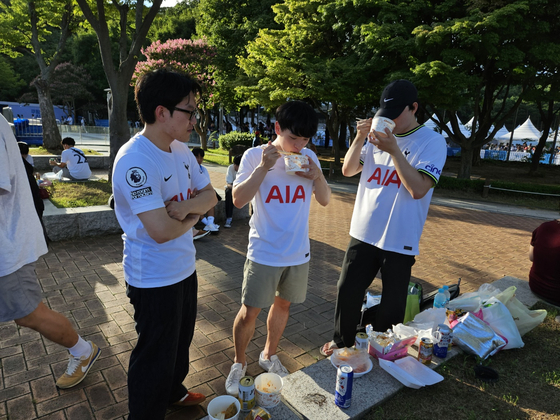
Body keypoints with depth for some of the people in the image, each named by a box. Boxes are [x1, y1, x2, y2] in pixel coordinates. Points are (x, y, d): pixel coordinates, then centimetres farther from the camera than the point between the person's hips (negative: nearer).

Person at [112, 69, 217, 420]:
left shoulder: (182, 150, 1)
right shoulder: (136, 160, -26)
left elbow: (210, 196, 4)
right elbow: (162, 230, -31)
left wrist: (186, 206, -18)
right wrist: (194, 217, -11)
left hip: (185, 268, 8)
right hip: (154, 280, -8)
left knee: (180, 342, 27)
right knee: (156, 357, 12)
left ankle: (174, 392, 52)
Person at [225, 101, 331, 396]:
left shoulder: (309, 158, -1)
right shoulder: (255, 156, -11)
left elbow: (325, 200, 3)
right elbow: (238, 200, -17)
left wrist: (317, 175, -16)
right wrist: (264, 167, -26)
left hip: (298, 252, 4)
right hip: (264, 253, -4)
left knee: (283, 304, 19)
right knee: (249, 311, 4)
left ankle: (269, 355, 43)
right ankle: (239, 363, 32)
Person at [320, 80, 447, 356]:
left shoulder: (432, 142, -6)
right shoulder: (377, 136, 7)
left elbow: (418, 189, -18)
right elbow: (348, 170, 4)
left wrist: (394, 150, -23)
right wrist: (359, 139, -10)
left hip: (400, 240, -4)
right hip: (363, 233, 4)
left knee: (392, 306, 9)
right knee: (347, 291, 12)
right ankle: (342, 341, 36)